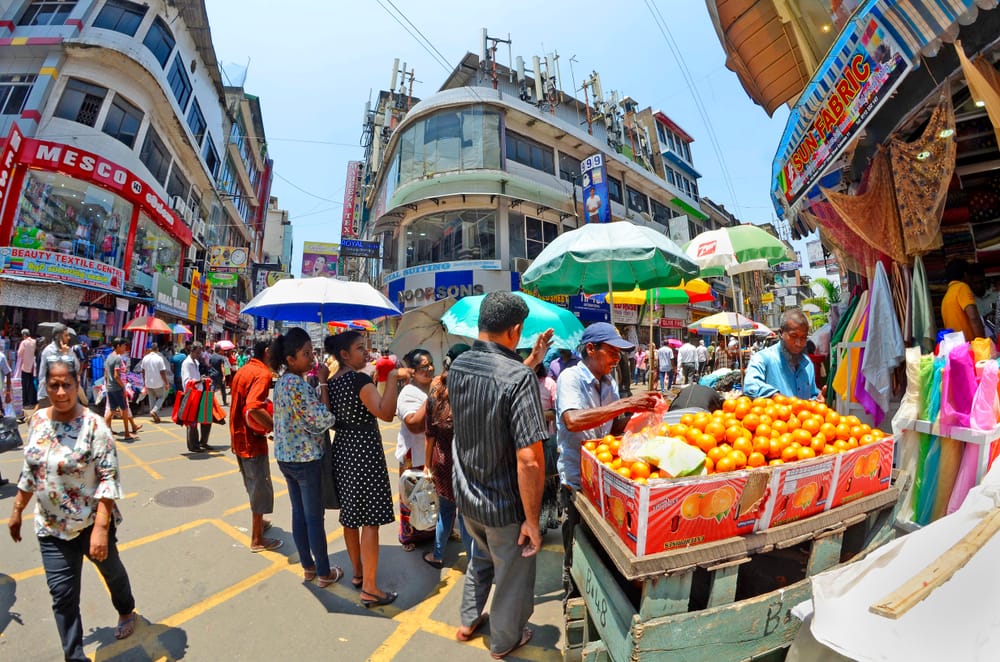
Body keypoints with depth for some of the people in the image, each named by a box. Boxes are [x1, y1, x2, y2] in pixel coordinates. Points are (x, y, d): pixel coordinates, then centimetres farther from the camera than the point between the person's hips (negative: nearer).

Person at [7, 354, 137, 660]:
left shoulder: (93, 425, -21)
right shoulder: (37, 420, -4)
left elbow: (109, 478, -21)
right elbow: (29, 470, 11)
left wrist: (101, 528, -25)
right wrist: (17, 510, 13)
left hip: (93, 522, -4)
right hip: (51, 527, 4)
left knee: (111, 570, 19)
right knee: (62, 595, 6)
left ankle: (126, 611, 47)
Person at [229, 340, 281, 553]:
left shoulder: (242, 370, 9)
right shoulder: (262, 373, -20)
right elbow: (254, 408, -34)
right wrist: (276, 428, -26)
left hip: (238, 436, 9)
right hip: (252, 438, -9)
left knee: (253, 485, 24)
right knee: (260, 487, 4)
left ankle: (258, 523, 41)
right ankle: (257, 540, 16)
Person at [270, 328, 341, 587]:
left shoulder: (282, 382, 5)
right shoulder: (298, 384, -24)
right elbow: (324, 419, -24)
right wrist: (323, 382, -22)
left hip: (285, 456, 9)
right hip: (307, 459, -9)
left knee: (298, 513, 18)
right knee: (315, 517, 6)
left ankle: (307, 566, 33)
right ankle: (324, 573, 21)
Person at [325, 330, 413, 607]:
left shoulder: (331, 382, 7)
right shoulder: (359, 379, -19)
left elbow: (333, 420, 14)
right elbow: (386, 413, -31)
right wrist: (392, 377, -29)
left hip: (342, 450, 9)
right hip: (364, 452, -9)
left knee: (350, 516, 18)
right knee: (370, 520, 0)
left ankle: (358, 573, 35)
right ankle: (369, 588, 10)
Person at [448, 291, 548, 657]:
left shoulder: (457, 366, -6)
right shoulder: (519, 377, -28)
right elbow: (529, 459, -31)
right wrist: (532, 520, -19)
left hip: (465, 496, 6)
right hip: (504, 506, -6)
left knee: (481, 557, 33)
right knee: (512, 574, 22)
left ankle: (468, 621, 53)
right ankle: (505, 641, 47)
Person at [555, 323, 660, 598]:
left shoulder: (609, 382, 4)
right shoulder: (570, 378, -17)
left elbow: (613, 427, 8)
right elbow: (573, 421, -34)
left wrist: (639, 415, -11)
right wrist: (625, 404, -33)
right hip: (577, 479, -6)